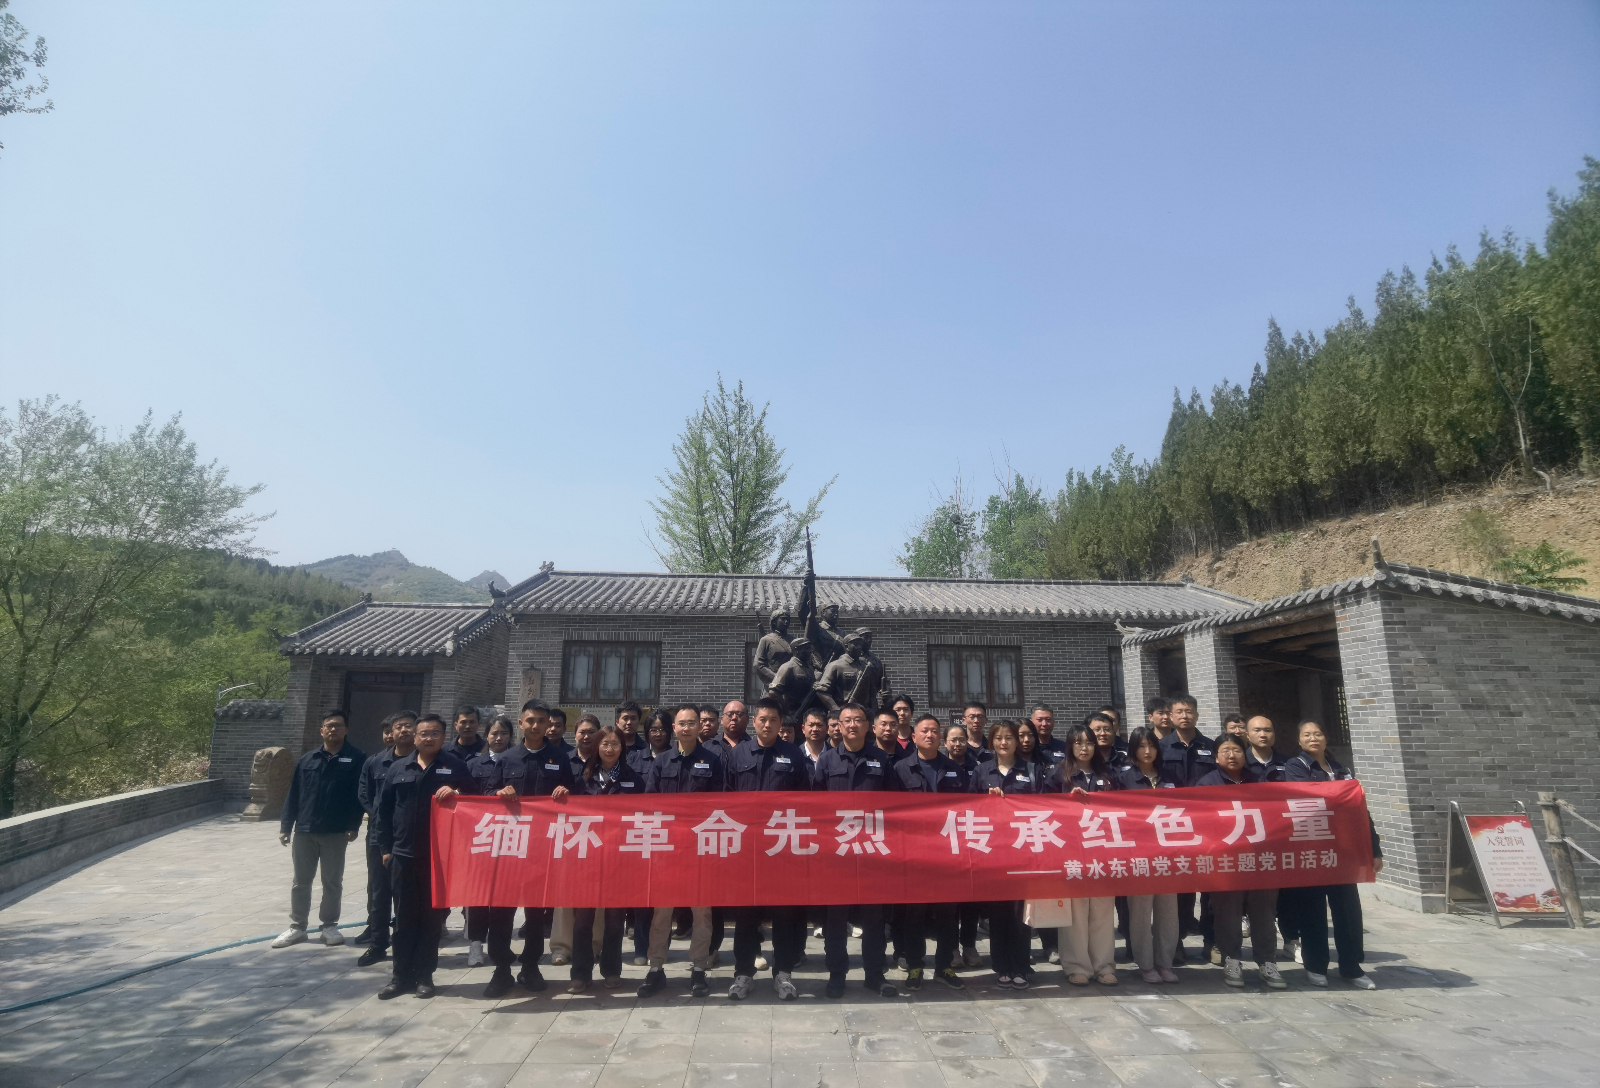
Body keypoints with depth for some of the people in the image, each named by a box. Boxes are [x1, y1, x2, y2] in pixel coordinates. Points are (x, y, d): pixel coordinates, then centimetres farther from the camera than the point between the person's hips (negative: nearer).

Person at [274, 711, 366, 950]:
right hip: (304, 831, 3)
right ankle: (297, 927, 22)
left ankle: (330, 926, 20)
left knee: (332, 882, 8)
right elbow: (293, 794, 7)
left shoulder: (356, 759, -3)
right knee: (301, 881, 11)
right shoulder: (308, 759, 6)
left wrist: (354, 825, -11)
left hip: (336, 832, -3)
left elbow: (359, 795, -5)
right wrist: (285, 826, 3)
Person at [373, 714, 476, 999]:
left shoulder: (455, 767, 1)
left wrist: (455, 793, -19)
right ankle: (401, 976, 18)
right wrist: (385, 847, 8)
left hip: (439, 855, -2)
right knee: (404, 917, 8)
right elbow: (384, 809, 11)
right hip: (403, 854, 2)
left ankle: (424, 975, 17)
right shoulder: (398, 768, 9)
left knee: (432, 917, 6)